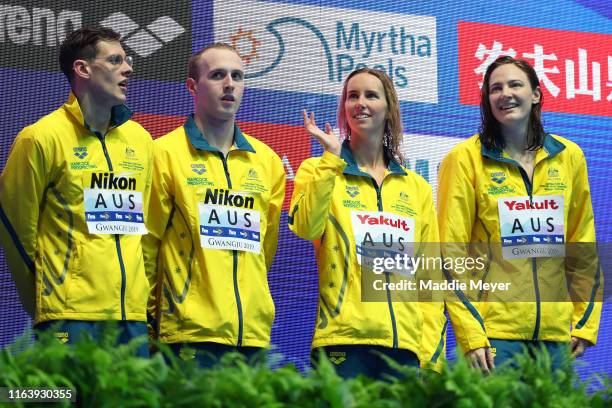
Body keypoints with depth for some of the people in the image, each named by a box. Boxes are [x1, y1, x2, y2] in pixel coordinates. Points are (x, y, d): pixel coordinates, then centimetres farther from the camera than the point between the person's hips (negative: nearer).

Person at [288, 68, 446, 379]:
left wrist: (432, 353, 4)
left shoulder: (416, 188, 17)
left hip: (405, 345, 3)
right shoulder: (318, 172, 9)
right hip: (344, 340, -3)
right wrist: (330, 158, -11)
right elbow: (305, 228, -12)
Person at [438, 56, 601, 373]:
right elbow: (450, 252, -5)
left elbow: (584, 247, 15)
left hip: (556, 331, 4)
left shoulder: (569, 156, 10)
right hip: (493, 331, -3)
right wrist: (469, 334, -12)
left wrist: (586, 323, 8)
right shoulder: (465, 159, -1)